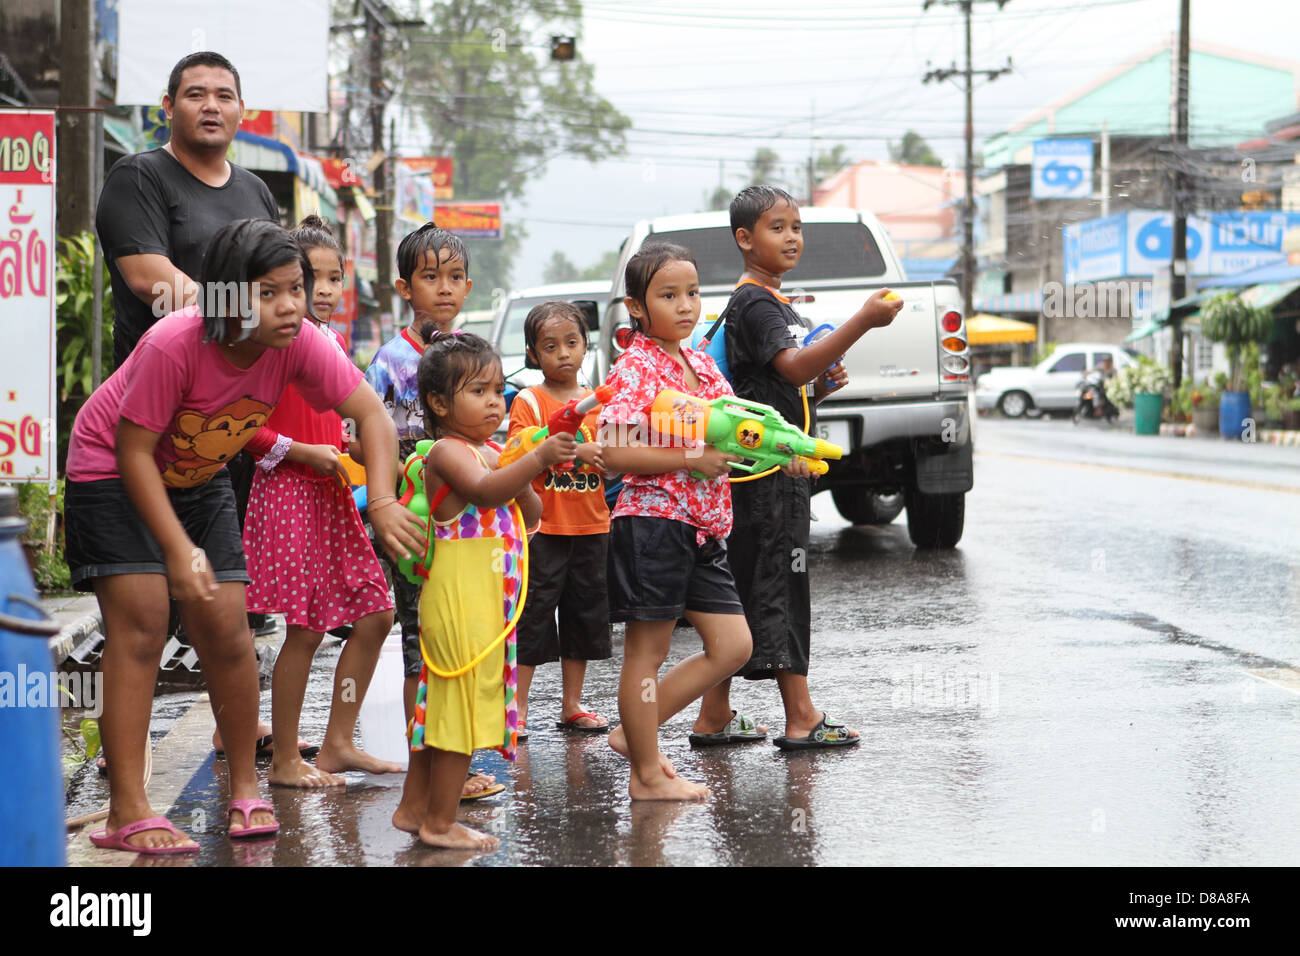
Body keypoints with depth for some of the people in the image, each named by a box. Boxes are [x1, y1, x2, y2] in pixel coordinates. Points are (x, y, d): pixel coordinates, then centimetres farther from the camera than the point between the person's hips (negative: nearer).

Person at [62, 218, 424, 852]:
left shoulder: (297, 344, -21)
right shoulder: (173, 345, -35)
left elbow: (370, 412, -16)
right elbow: (134, 450, -28)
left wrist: (382, 504, -30)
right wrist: (178, 549, -33)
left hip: (199, 479, 5)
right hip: (112, 470, -5)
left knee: (226, 630, -2)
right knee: (140, 622, -16)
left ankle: (245, 789, 16)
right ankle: (127, 812, -15)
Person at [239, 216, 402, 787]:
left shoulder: (333, 341, 14)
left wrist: (349, 450, 10)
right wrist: (305, 453, -17)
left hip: (333, 492, 8)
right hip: (287, 490, -8)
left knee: (375, 614, 7)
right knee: (306, 627, -7)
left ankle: (338, 743, 17)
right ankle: (284, 759, 5)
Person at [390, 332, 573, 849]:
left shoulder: (489, 452, 15)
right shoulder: (447, 451, -13)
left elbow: (530, 516, 16)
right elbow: (485, 491, -33)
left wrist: (524, 481, -4)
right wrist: (537, 458, -43)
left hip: (485, 601, 10)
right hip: (459, 598, -10)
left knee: (442, 704, 16)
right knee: (462, 704, -5)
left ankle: (415, 807, 26)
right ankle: (440, 822, 3)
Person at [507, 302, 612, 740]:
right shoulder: (528, 401, -4)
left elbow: (611, 460, 12)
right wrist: (574, 451, -28)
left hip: (591, 526, 5)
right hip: (543, 527, -5)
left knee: (584, 614, 11)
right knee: (532, 617, -3)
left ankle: (572, 705, 22)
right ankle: (517, 709, 4)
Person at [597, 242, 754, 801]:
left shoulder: (701, 364, 13)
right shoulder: (634, 368, -11)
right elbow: (615, 452, -21)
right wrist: (691, 458, -21)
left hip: (703, 525, 8)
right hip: (652, 519, -8)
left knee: (732, 646, 7)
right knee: (648, 649, 1)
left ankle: (635, 729, 17)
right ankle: (647, 774, 9)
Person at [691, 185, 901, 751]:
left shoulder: (777, 303, 20)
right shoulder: (752, 302, -12)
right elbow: (793, 366, -28)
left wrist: (822, 386, 6)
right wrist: (863, 322, -36)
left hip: (784, 466, 10)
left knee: (743, 592, 10)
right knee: (776, 588, -8)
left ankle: (715, 718, 14)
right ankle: (801, 719, -8)